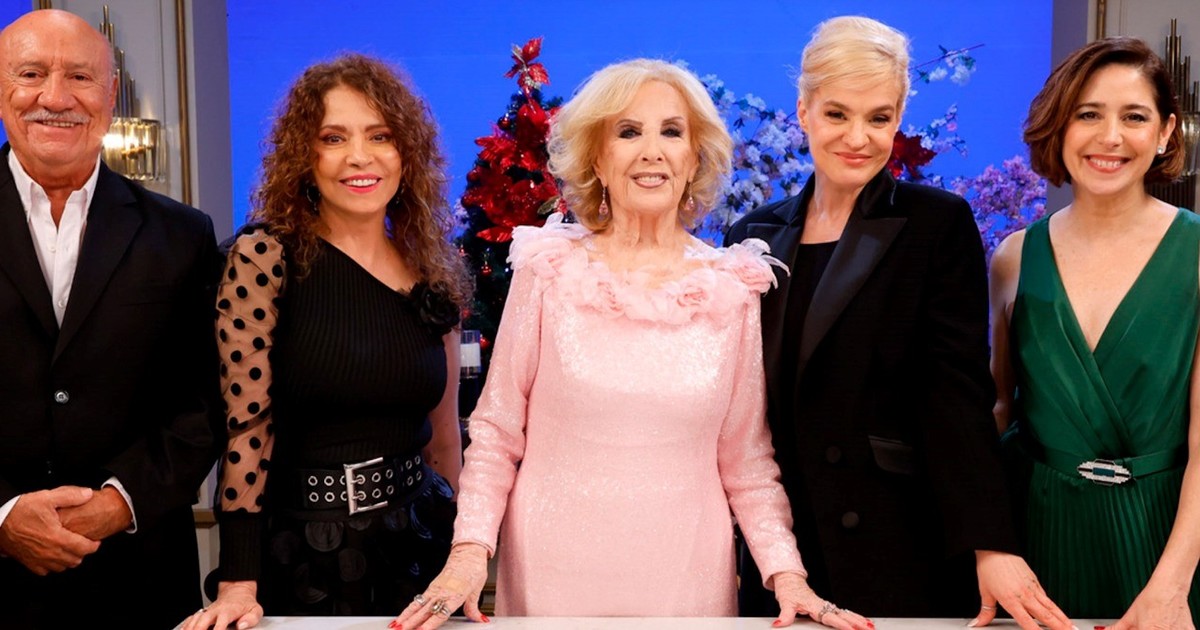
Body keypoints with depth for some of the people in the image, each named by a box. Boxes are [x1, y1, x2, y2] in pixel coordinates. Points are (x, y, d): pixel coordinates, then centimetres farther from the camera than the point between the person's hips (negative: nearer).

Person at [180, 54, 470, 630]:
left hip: (418, 550, 4)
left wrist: (463, 549, 14)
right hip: (306, 559, -4)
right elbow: (244, 424, -13)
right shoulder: (264, 258, -10)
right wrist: (238, 582, -16)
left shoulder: (430, 270, 4)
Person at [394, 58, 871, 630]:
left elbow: (748, 459, 4)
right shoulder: (549, 269, -4)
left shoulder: (735, 288, -1)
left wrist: (786, 574, -6)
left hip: (687, 578, 1)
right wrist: (470, 551, -10)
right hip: (554, 574, -1)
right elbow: (497, 429, 1)